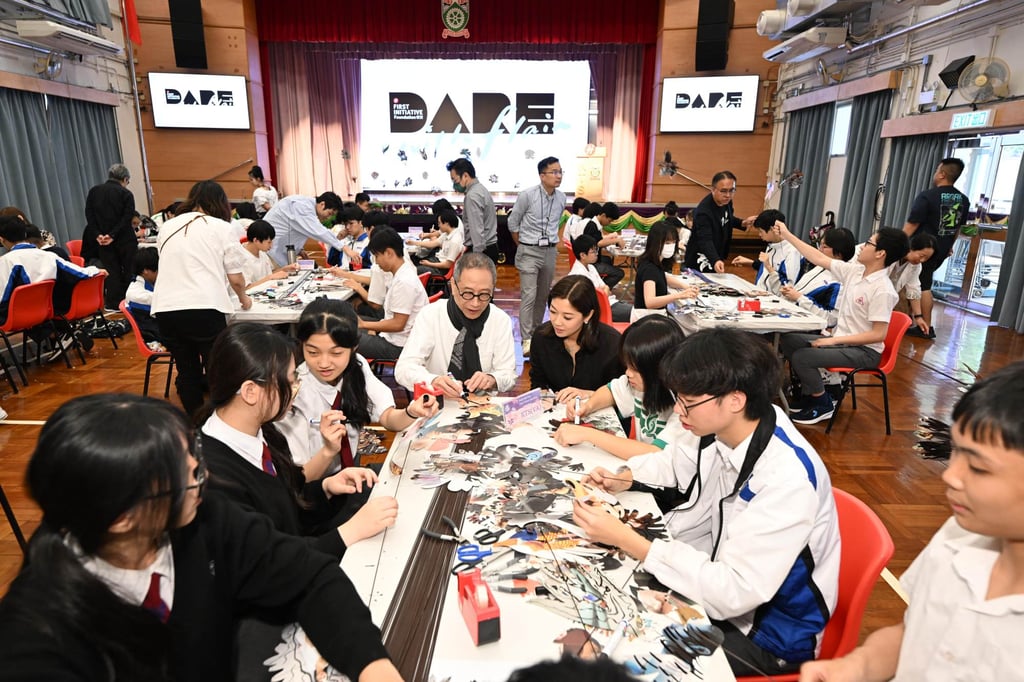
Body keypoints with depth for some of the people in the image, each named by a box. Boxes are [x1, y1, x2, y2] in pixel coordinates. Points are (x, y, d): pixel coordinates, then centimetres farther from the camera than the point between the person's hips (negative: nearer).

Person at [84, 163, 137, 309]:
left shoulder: (93, 191, 8)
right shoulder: (126, 194, -4)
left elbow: (89, 215, 1)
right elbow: (127, 218, -15)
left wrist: (97, 235, -6)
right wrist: (113, 235, -16)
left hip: (102, 240, 4)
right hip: (125, 240, -3)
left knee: (111, 271, 7)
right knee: (129, 270, 5)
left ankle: (113, 304, 6)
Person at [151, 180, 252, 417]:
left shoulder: (167, 227, 19)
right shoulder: (220, 227, 6)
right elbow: (235, 278, 5)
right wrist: (244, 299, 24)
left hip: (165, 308, 5)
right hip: (204, 309, -4)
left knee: (187, 371, 15)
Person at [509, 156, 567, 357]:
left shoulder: (562, 198, 3)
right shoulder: (527, 195, -12)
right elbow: (513, 222, -2)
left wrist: (554, 243, 14)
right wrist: (522, 246, 5)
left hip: (550, 252, 5)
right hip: (529, 251, -5)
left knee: (543, 296, 12)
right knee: (529, 295, -12)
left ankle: (536, 333, 25)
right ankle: (527, 340, -10)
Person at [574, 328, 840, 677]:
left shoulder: (787, 478, -33)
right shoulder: (722, 426, -11)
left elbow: (733, 592, -33)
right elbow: (674, 459, 12)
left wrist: (625, 539, -32)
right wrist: (624, 478, -7)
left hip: (768, 632, -6)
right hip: (720, 574, 7)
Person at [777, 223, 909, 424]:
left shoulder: (883, 291, -23)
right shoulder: (854, 270, -1)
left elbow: (878, 335, -23)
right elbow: (820, 259, 5)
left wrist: (834, 340, -22)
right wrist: (787, 235, 4)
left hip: (864, 351, -8)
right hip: (841, 340, 8)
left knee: (801, 357, -24)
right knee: (788, 340, 3)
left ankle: (823, 404, 1)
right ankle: (809, 393, 15)